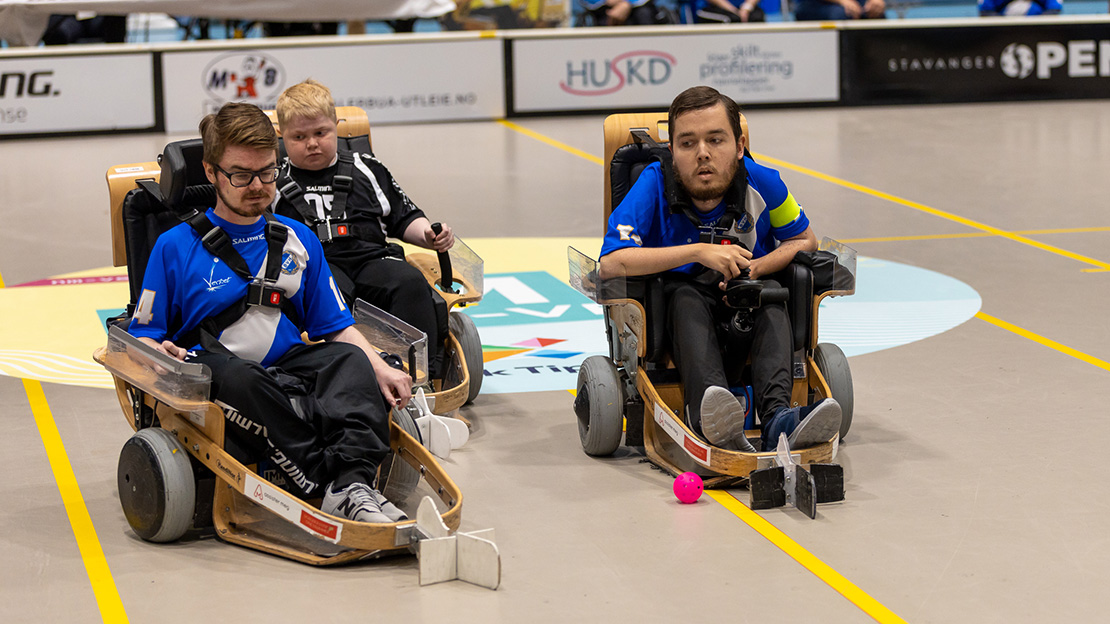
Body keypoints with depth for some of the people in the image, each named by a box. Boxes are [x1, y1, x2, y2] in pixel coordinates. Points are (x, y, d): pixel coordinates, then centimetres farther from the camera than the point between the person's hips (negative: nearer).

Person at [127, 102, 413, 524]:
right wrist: (160, 354, -17)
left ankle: (352, 483, -51)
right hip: (214, 378, -3)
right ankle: (333, 486, -47)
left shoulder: (299, 241, 19)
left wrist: (380, 370, -2)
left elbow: (336, 327, 17)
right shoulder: (175, 247, 9)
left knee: (350, 360, -29)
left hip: (289, 370, 3)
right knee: (240, 378, -39)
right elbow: (141, 335, 8)